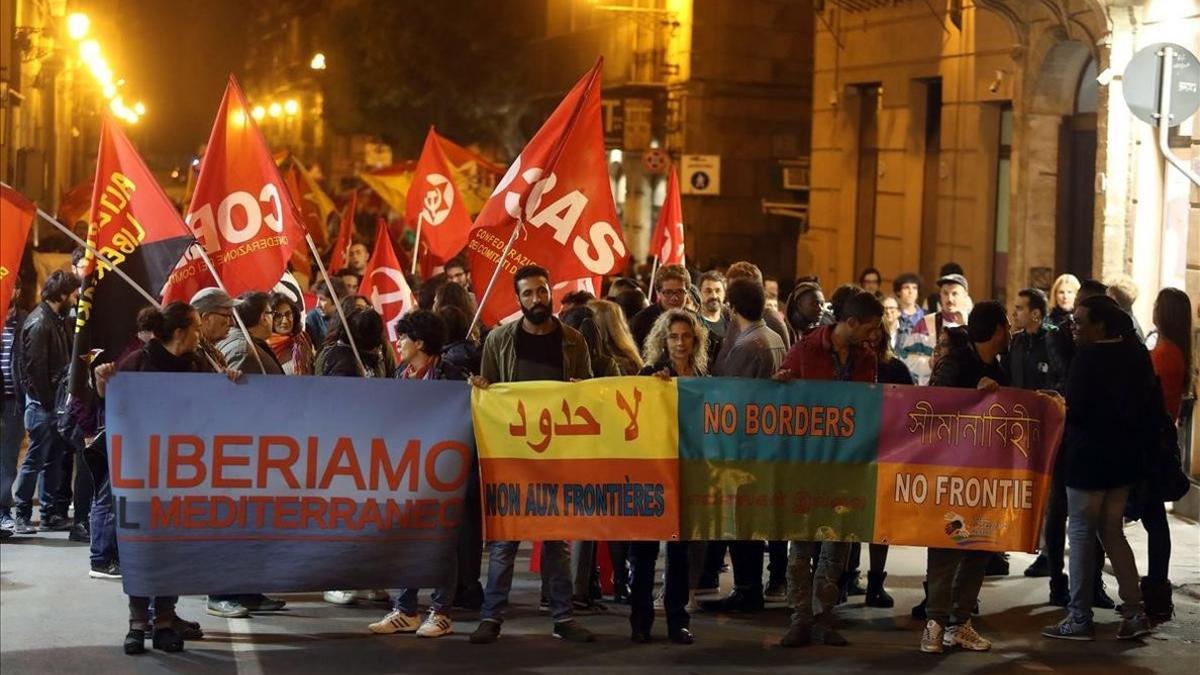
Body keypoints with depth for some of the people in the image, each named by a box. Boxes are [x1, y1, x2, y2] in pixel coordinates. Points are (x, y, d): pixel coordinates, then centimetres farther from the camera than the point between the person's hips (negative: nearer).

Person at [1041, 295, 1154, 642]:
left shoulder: (1088, 357, -18)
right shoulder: (1137, 355, 6)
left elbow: (1074, 408, -19)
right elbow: (1147, 404, 12)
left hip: (1089, 457, -8)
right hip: (1125, 457, 8)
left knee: (1081, 533, 1)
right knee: (1112, 532, 16)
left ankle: (1079, 618, 5)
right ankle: (1134, 611, 12)